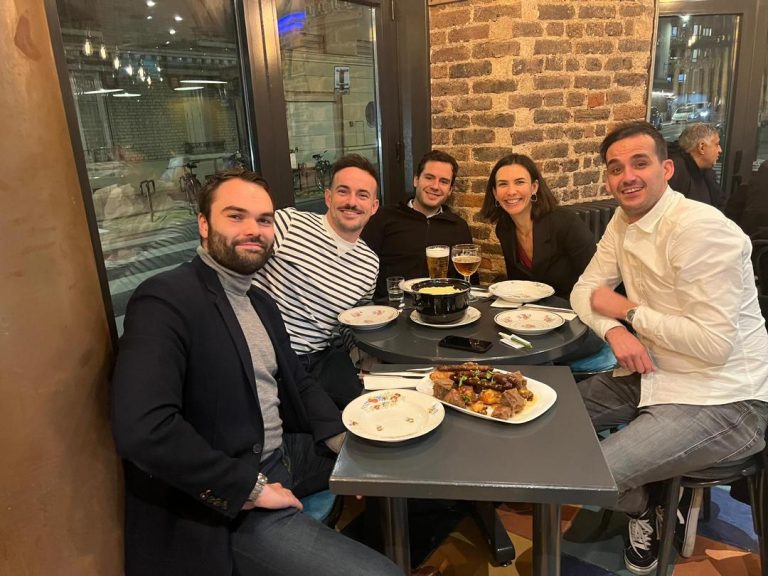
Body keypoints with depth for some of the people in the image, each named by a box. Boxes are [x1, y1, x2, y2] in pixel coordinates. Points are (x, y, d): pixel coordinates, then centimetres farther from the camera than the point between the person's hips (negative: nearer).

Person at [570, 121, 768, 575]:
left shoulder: (699, 228, -23)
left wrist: (629, 311, -16)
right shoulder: (624, 220, 4)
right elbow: (585, 290, 6)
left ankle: (645, 507, 18)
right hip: (656, 375, 9)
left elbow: (714, 344, -28)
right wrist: (615, 331, -16)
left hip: (722, 401, -9)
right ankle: (643, 500, 26)